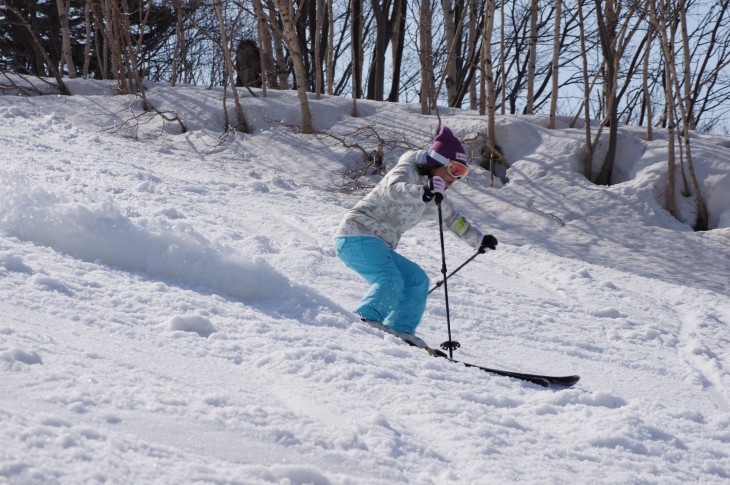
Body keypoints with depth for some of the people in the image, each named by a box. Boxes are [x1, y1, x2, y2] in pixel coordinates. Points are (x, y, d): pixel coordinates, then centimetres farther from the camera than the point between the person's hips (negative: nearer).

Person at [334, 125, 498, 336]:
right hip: (357, 235, -10)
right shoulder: (407, 171, -9)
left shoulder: (433, 195, 17)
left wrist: (479, 239, 37)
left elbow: (453, 218, 34)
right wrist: (423, 193, -51)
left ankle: (401, 330, 2)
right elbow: (394, 189, -34)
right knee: (391, 281, -28)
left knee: (417, 280, 9)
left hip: (378, 246, 10)